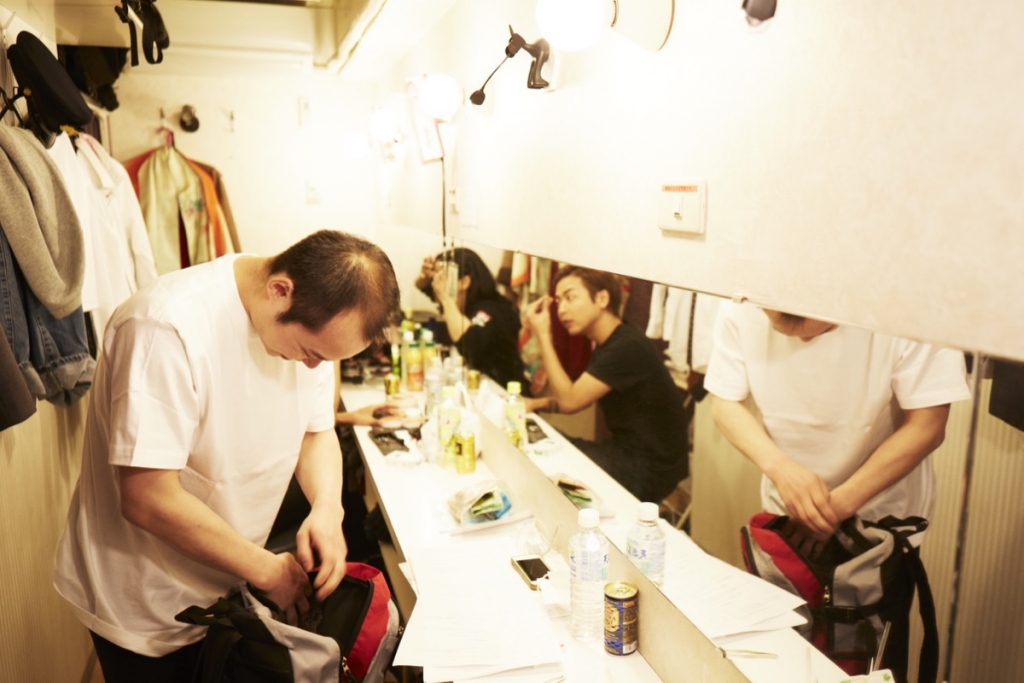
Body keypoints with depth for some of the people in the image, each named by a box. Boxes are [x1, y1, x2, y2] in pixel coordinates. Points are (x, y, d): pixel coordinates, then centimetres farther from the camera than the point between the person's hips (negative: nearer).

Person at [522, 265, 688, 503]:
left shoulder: (627, 347, -24)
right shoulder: (608, 344, 7)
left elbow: (570, 401, -22)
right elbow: (578, 396, 15)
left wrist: (543, 336, -19)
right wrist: (539, 403, -3)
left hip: (649, 471, -8)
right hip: (626, 451, 9)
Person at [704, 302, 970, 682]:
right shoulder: (740, 308, -21)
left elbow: (927, 424, -21)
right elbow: (725, 403, -11)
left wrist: (838, 505, -24)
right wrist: (780, 467, -28)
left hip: (882, 517, -2)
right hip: (787, 510, 2)